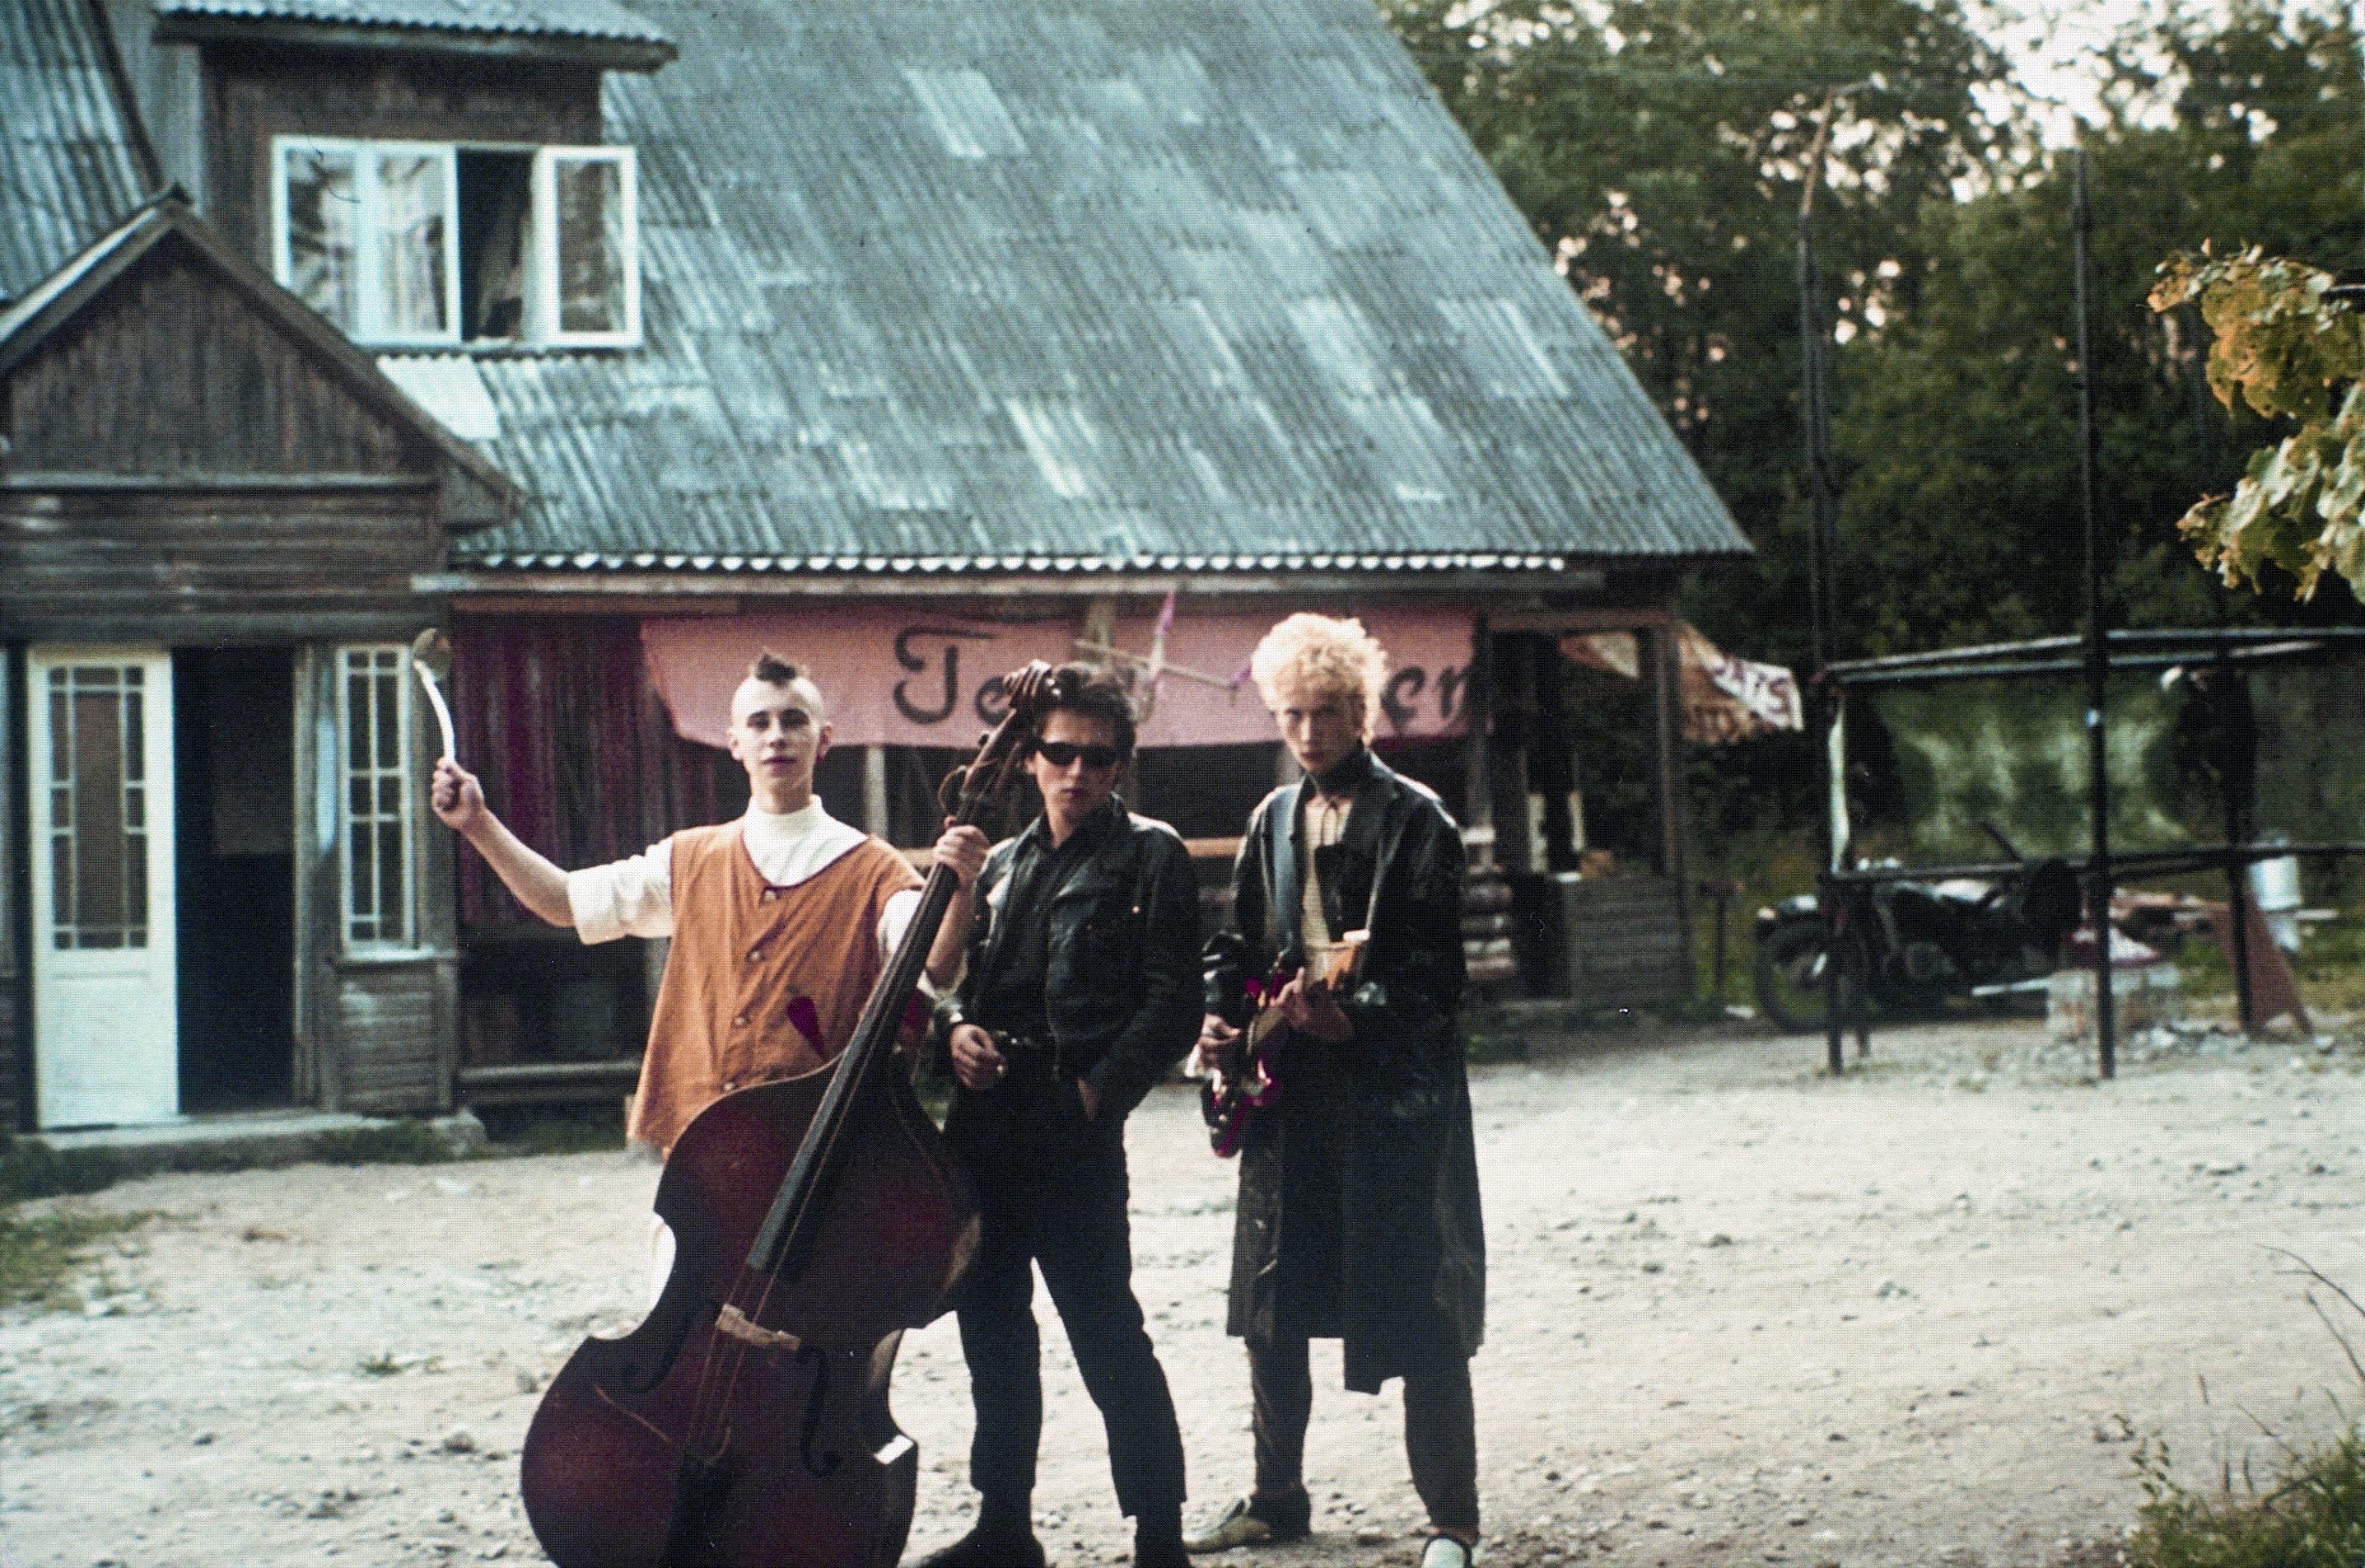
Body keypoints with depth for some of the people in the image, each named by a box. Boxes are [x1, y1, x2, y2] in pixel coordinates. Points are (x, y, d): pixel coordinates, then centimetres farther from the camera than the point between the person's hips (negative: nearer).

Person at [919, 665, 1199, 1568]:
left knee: (1107, 1339, -7)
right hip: (984, 1119, 7)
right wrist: (957, 1025, 2)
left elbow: (1172, 1004, -6)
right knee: (992, 1327, 13)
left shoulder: (1149, 857, 1)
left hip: (1073, 1129, -7)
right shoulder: (1004, 864, 20)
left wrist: (1096, 1091, -14)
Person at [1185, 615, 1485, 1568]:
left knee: (1415, 1307, -6)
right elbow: (1239, 944, 18)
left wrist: (1354, 1020, -25)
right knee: (1270, 1307, 11)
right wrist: (1218, 1017, -1)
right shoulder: (1275, 819, 14)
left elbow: (1434, 972, -11)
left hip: (1391, 1090, -6)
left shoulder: (1413, 818, -5)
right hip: (1288, 1091, 7)